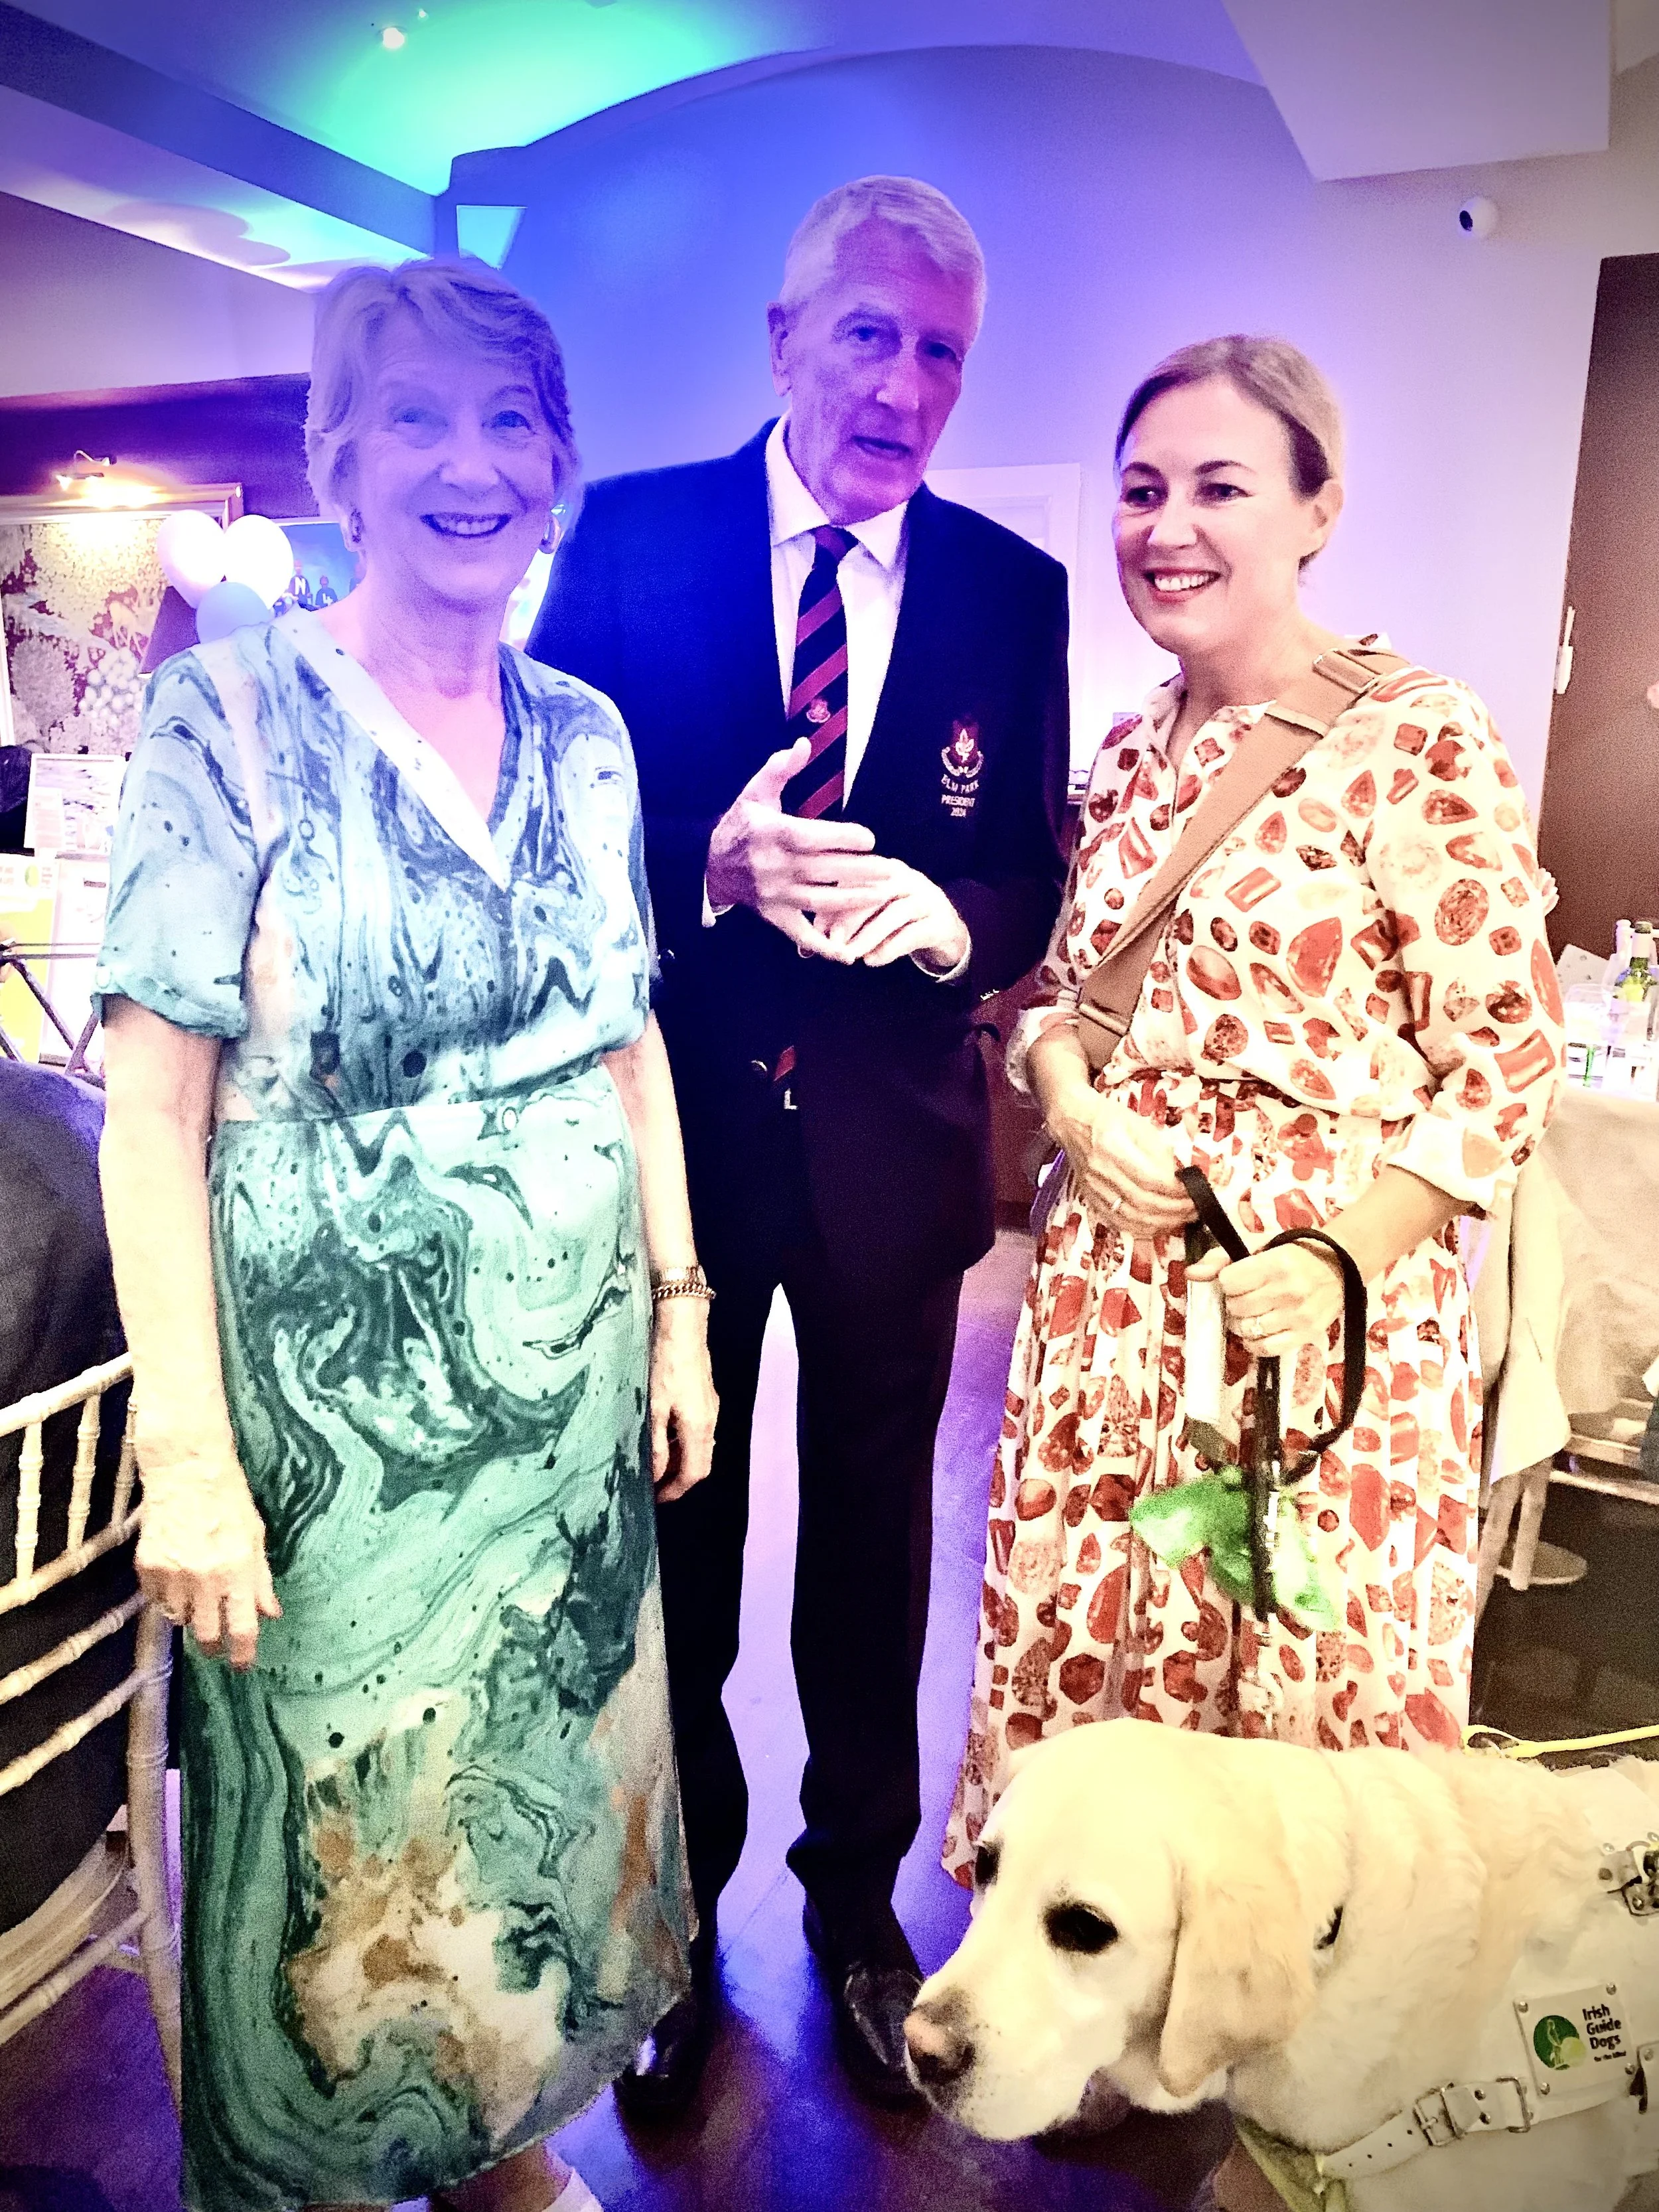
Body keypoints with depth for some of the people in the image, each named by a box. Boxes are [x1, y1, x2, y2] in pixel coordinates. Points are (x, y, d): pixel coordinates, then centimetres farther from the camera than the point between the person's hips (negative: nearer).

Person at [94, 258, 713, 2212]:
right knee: (339, 1822, 13)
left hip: (571, 1376, 5)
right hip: (333, 1388, -4)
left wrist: (679, 1311, 7)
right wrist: (188, 1452, -16)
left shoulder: (586, 735, 4)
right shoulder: (229, 715, -11)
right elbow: (153, 1109, -13)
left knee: (544, 1781, 19)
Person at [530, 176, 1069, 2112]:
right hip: (667, 1125, -1)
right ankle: (676, 1906, 41)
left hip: (888, 1144, 1)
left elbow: (1031, 893, -1)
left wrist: (939, 916, -23)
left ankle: (857, 1897, 43)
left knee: (871, 1551, 17)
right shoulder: (629, 537, -3)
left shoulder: (1012, 589, 1)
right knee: (667, 1536, 15)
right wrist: (712, 867, -25)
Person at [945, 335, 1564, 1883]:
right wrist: (1071, 1100, -6)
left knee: (1291, 1684, 10)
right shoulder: (1130, 754, 8)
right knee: (1081, 1650, 16)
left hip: (1313, 1300, -5)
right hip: (1108, 1287, 6)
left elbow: (1505, 1055, -9)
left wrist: (1345, 1258, -21)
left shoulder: (1423, 741, -10)